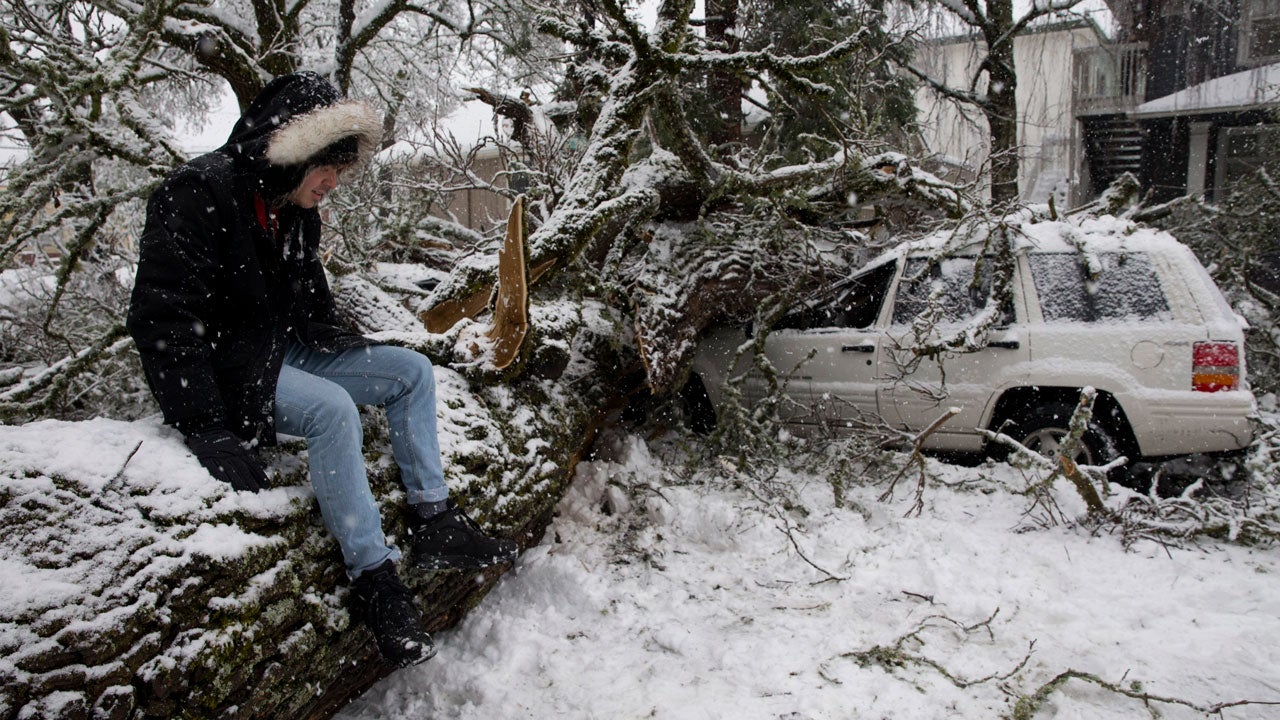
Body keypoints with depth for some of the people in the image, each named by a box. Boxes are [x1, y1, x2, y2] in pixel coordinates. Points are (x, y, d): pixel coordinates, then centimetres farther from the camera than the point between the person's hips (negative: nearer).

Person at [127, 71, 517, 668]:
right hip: (224, 366, -9)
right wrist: (209, 430, -30)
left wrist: (330, 337, 5)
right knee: (332, 408, -33)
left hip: (284, 350, 9)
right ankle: (374, 580, -26)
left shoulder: (296, 210, 8)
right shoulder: (198, 195, -20)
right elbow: (162, 321, -26)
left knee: (411, 371, -1)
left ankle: (435, 523, -4)